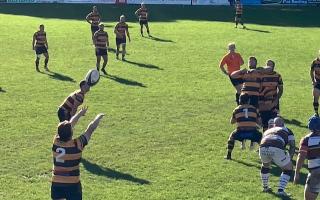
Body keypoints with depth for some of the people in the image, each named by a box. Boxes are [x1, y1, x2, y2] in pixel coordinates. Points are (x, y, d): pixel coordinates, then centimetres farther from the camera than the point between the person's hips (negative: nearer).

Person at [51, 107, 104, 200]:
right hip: (73, 185, -4)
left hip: (56, 184, 4)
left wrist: (80, 113, 23)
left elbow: (70, 124, 9)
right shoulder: (77, 145, -18)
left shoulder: (56, 142, -7)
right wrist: (98, 117, 13)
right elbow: (90, 129, -4)